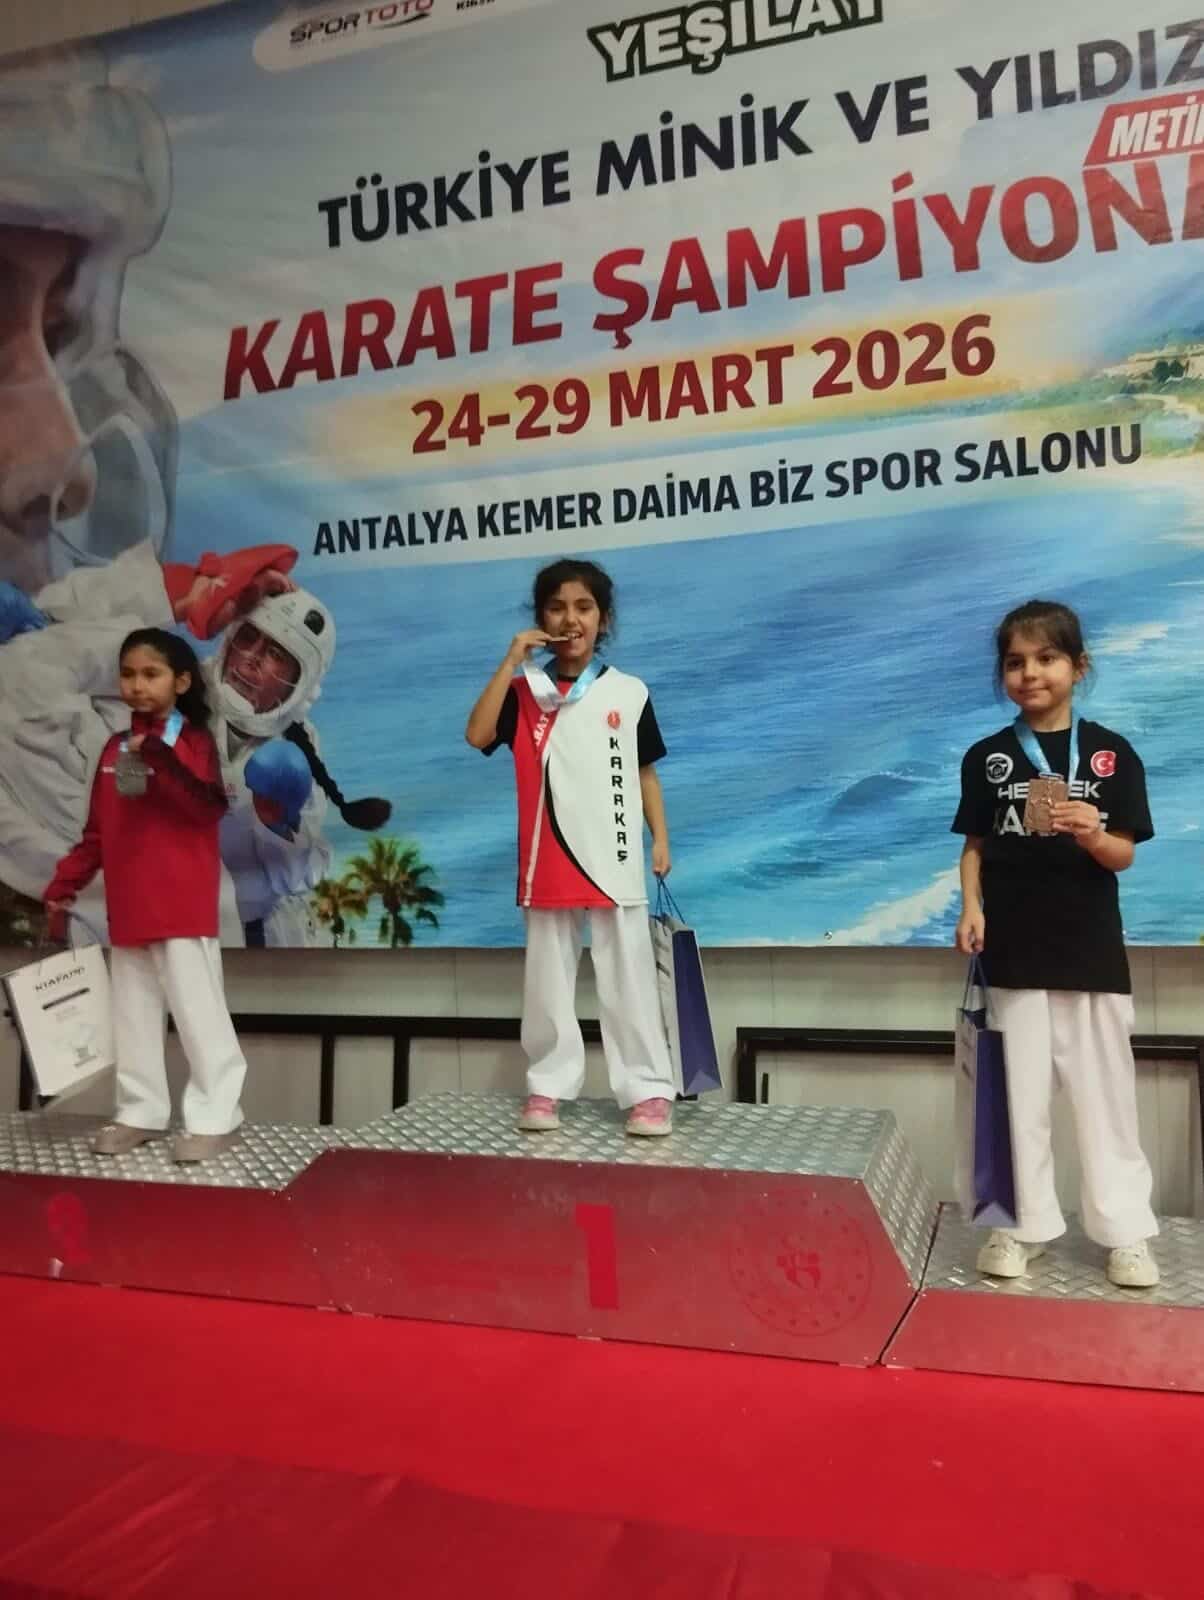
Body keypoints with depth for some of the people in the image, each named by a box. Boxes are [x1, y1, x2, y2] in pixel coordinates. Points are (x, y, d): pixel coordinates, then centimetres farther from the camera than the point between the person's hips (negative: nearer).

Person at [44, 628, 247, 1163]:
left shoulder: (194, 740, -5)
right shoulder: (114, 748, 13)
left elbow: (210, 808, -21)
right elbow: (97, 831, 16)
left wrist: (160, 762, -31)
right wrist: (64, 883, 9)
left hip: (183, 907, -7)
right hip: (128, 908, 7)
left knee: (197, 1010, -3)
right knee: (132, 1015, 13)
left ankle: (214, 1116, 5)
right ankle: (140, 1112, 25)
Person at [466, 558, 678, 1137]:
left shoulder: (629, 692, 4)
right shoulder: (525, 692, 4)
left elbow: (645, 773, 9)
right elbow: (477, 736, -12)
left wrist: (660, 838, 1)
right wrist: (510, 662, -12)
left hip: (615, 859, -1)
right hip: (548, 862, 1)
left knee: (628, 978, 2)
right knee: (548, 978, 8)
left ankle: (649, 1091, 8)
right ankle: (547, 1088, 18)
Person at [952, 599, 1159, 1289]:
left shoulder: (1111, 753, 0)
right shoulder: (987, 757, 4)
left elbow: (1123, 856, -2)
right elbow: (975, 845, 7)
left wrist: (1091, 834, -23)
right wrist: (971, 909, -7)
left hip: (1090, 950, -1)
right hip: (1014, 950, 1)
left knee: (1104, 1092, 7)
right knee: (1020, 1093, 9)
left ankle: (1126, 1231, 20)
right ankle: (1027, 1223, 21)